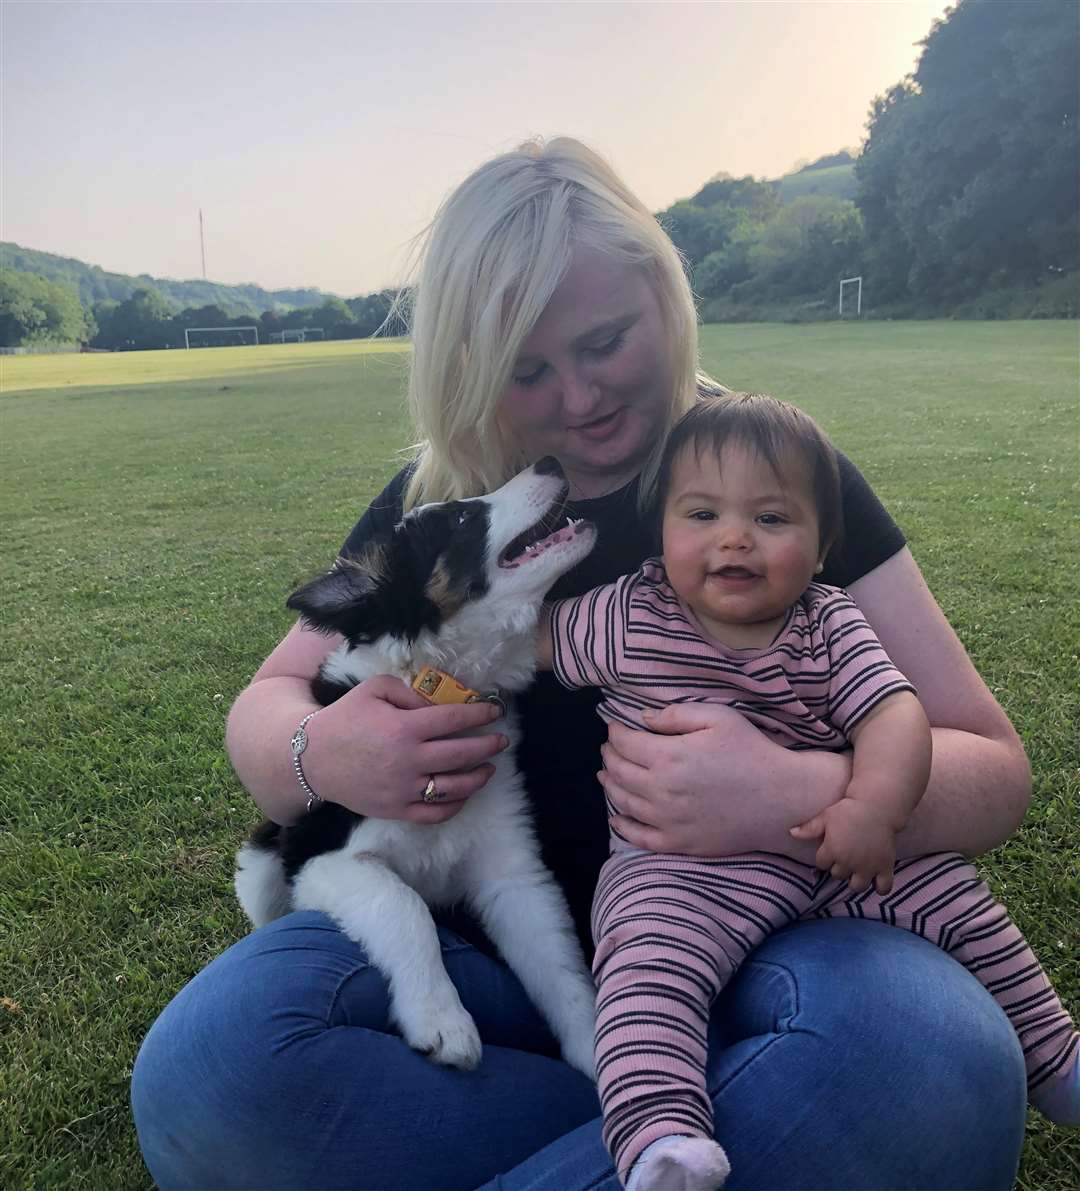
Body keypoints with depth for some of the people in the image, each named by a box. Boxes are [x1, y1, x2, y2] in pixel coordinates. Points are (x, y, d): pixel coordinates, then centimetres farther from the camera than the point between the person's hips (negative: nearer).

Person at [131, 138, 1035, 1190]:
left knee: (935, 1057, -33)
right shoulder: (431, 506, 3)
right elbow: (266, 701, 7)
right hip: (488, 947, 3)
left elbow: (994, 768, -6)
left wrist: (796, 797, -28)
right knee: (203, 1071, -24)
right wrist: (319, 754, -19)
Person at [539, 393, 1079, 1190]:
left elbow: (895, 713, -11)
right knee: (648, 966, -32)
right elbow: (530, 636, 10)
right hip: (677, 872, -3)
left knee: (956, 898, 5)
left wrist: (876, 804, -28)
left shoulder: (830, 626, 0)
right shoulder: (628, 618, -5)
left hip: (824, 856, 4)